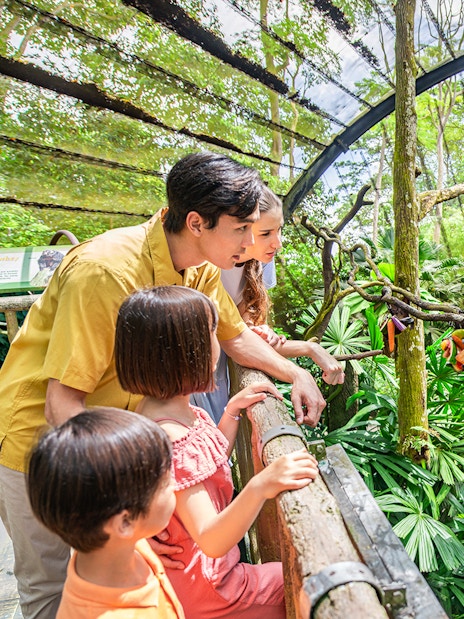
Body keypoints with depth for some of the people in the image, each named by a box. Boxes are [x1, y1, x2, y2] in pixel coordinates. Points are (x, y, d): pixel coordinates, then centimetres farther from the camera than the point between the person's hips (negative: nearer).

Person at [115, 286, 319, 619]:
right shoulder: (171, 440, -34)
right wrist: (260, 487, -50)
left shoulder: (167, 406, -3)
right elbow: (210, 541, -35)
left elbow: (211, 461, 11)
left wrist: (232, 411, 0)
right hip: (202, 588, -9)